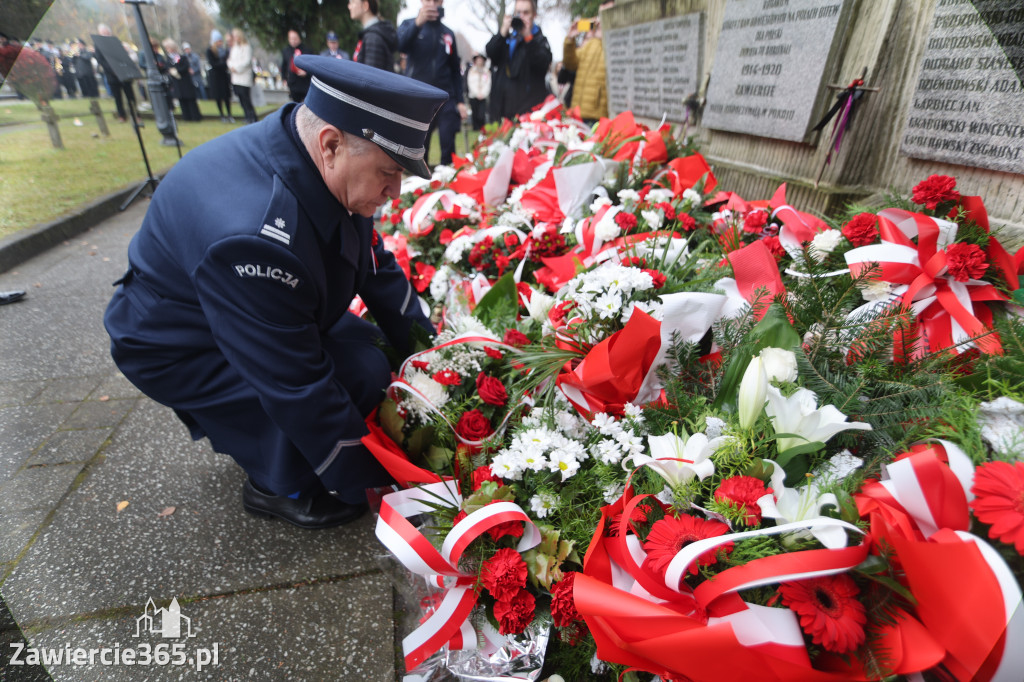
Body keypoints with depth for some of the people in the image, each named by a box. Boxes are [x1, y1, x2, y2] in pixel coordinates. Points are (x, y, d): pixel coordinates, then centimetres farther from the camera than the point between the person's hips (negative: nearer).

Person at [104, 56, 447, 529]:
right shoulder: (253, 237, -40)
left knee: (375, 351, 0)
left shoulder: (322, 163, -14)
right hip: (179, 348, -8)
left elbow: (376, 265, -1)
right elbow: (300, 389, -34)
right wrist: (366, 481, -21)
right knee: (358, 376, -24)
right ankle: (277, 486, 3)